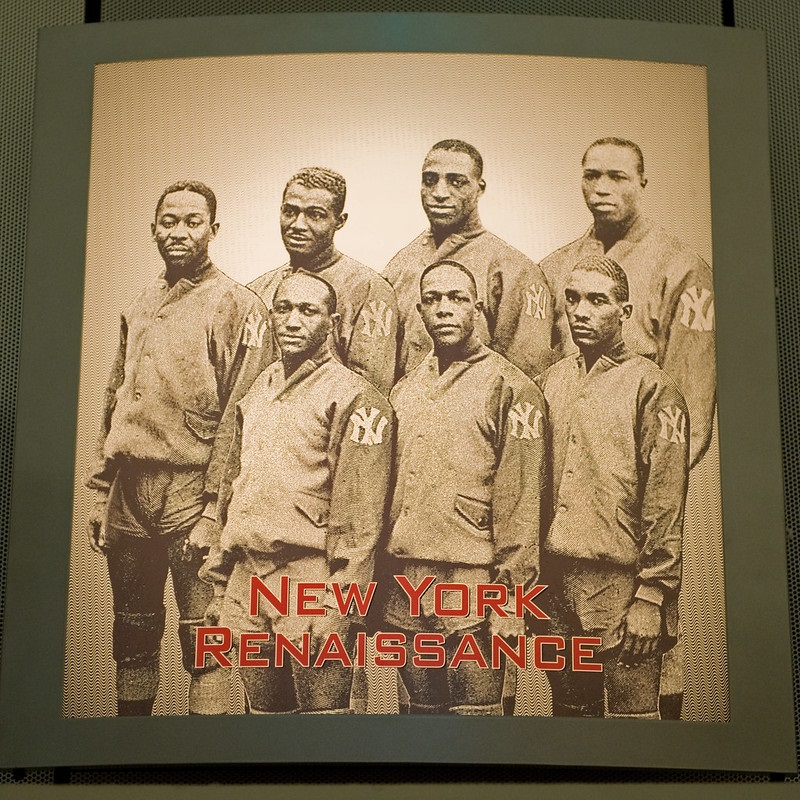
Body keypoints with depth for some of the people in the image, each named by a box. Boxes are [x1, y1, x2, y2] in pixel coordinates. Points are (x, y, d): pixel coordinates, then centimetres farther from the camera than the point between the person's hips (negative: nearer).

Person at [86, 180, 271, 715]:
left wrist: (215, 509, -17)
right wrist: (104, 490, 14)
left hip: (191, 495, -6)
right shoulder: (140, 307, 16)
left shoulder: (237, 306, -5)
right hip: (129, 495, 7)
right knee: (133, 638, 15)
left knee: (203, 642, -3)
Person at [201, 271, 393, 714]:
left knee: (321, 708, -1)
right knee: (262, 709, 14)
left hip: (310, 583, -7)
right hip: (248, 582, 7)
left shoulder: (354, 398, -8)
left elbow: (359, 517, -13)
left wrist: (339, 605, -18)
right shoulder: (257, 392, 15)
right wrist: (219, 585, 17)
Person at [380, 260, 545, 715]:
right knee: (422, 707, 14)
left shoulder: (509, 388, -4)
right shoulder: (405, 391, 15)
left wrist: (511, 597, -14)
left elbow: (521, 501, -9)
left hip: (473, 589, -5)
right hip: (405, 588, 6)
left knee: (474, 710, 1)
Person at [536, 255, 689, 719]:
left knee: (629, 713, 1)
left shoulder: (651, 388, -5)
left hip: (621, 587, -5)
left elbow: (665, 503, -10)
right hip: (556, 588, 5)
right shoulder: (550, 384, 12)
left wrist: (652, 596, -14)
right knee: (568, 711, 14)